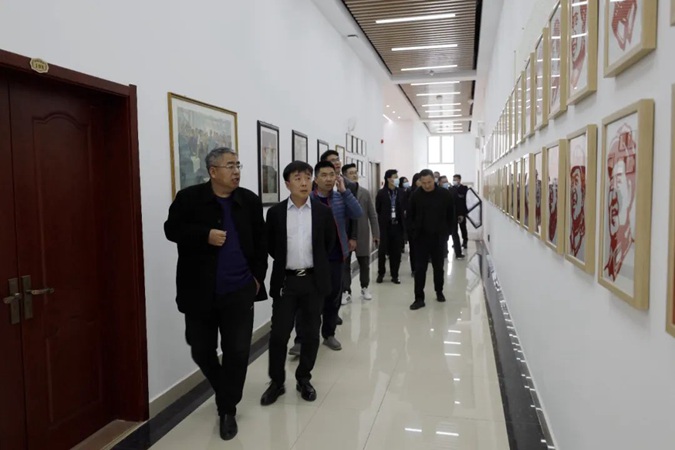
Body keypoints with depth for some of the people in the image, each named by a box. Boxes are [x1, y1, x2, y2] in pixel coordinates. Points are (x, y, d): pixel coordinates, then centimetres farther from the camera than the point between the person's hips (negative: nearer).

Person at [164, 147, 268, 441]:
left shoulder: (250, 201, 3)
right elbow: (172, 229, -6)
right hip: (200, 292, 0)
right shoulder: (189, 198, -5)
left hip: (239, 291, 1)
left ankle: (228, 409, 23)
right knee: (201, 351, 13)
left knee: (237, 351, 3)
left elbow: (260, 242, 7)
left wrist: (258, 276, 2)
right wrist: (205, 235, -19)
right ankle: (224, 392, 41)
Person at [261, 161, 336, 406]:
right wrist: (285, 261, 10)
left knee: (311, 333, 9)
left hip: (314, 280, 1)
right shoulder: (275, 212, -1)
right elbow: (270, 246, 9)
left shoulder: (323, 211, -1)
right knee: (279, 334, 3)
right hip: (285, 280, 0)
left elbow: (329, 243, 10)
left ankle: (304, 379, 27)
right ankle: (276, 382, 20)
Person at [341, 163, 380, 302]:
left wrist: (376, 233, 2)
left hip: (362, 234, 2)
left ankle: (364, 288, 30)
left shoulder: (365, 193, 4)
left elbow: (372, 215, 5)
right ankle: (346, 292, 15)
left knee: (364, 263, 12)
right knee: (345, 264, 5)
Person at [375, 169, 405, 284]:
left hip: (397, 226, 2)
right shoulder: (381, 193, -2)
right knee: (382, 251, 4)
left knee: (396, 252, 6)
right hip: (385, 226, -2)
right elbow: (377, 210, 0)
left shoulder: (400, 192, 4)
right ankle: (381, 274, 19)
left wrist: (403, 225, -4)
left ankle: (395, 275, 16)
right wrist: (379, 225, -4)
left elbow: (402, 209, 3)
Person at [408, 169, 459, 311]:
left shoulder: (445, 194, -6)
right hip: (421, 237, 0)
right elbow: (411, 215, 6)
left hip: (438, 237, 0)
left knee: (438, 267, 14)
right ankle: (419, 298, 4)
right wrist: (414, 231, 1)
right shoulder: (416, 195, -5)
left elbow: (451, 215, 2)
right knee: (419, 268, -1)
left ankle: (439, 291, 34)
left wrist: (447, 232, -1)